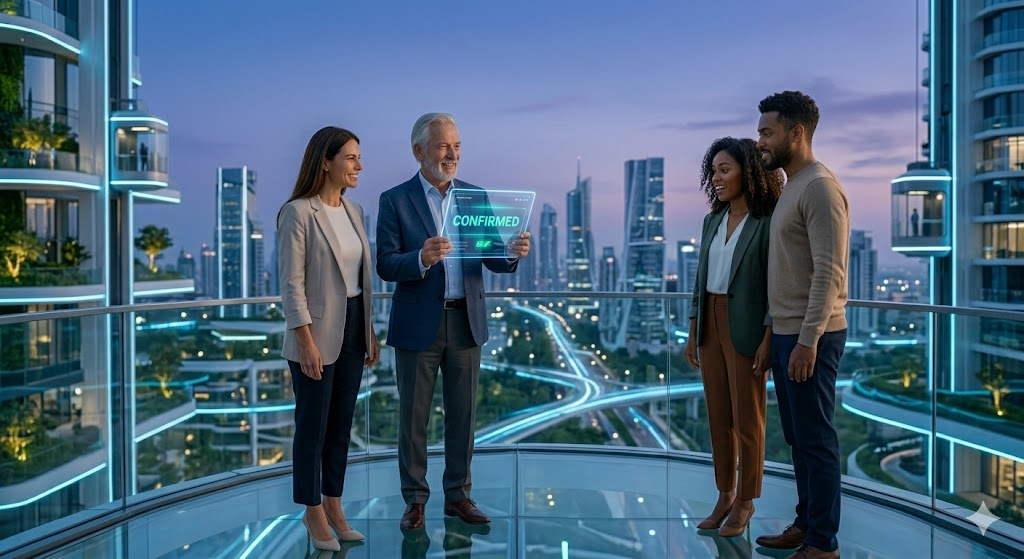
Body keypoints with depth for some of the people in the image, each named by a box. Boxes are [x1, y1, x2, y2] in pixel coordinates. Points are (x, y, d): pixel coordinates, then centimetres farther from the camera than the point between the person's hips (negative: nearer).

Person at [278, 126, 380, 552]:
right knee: (313, 426, 5)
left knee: (341, 424, 13)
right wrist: (306, 341, -19)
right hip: (318, 332, -7)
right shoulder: (298, 212, -12)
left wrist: (370, 331, 12)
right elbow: (291, 284, -15)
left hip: (353, 329, 7)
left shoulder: (353, 211, 9)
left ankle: (334, 506, 26)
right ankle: (314, 512, 20)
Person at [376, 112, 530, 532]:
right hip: (418, 325, -3)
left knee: (463, 414, 11)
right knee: (414, 417, 7)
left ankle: (458, 495, 25)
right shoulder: (395, 200, -4)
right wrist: (421, 258, -30)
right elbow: (385, 265, -10)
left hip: (466, 321, 3)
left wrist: (512, 252, -19)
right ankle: (415, 500, 21)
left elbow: (491, 260, 4)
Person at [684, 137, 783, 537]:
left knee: (746, 419, 5)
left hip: (746, 328, -6)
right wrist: (693, 332, 10)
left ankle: (746, 500, 21)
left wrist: (768, 340, -17)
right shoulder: (713, 220, 9)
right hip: (710, 324, 7)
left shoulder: (768, 223, -11)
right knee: (718, 417, 13)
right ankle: (725, 495, 25)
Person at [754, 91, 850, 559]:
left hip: (809, 336, -9)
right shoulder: (790, 186, 15)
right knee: (797, 437, 15)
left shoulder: (819, 187, -13)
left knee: (816, 440, -1)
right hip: (785, 332, 9)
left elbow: (829, 274, -20)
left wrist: (808, 340, -21)